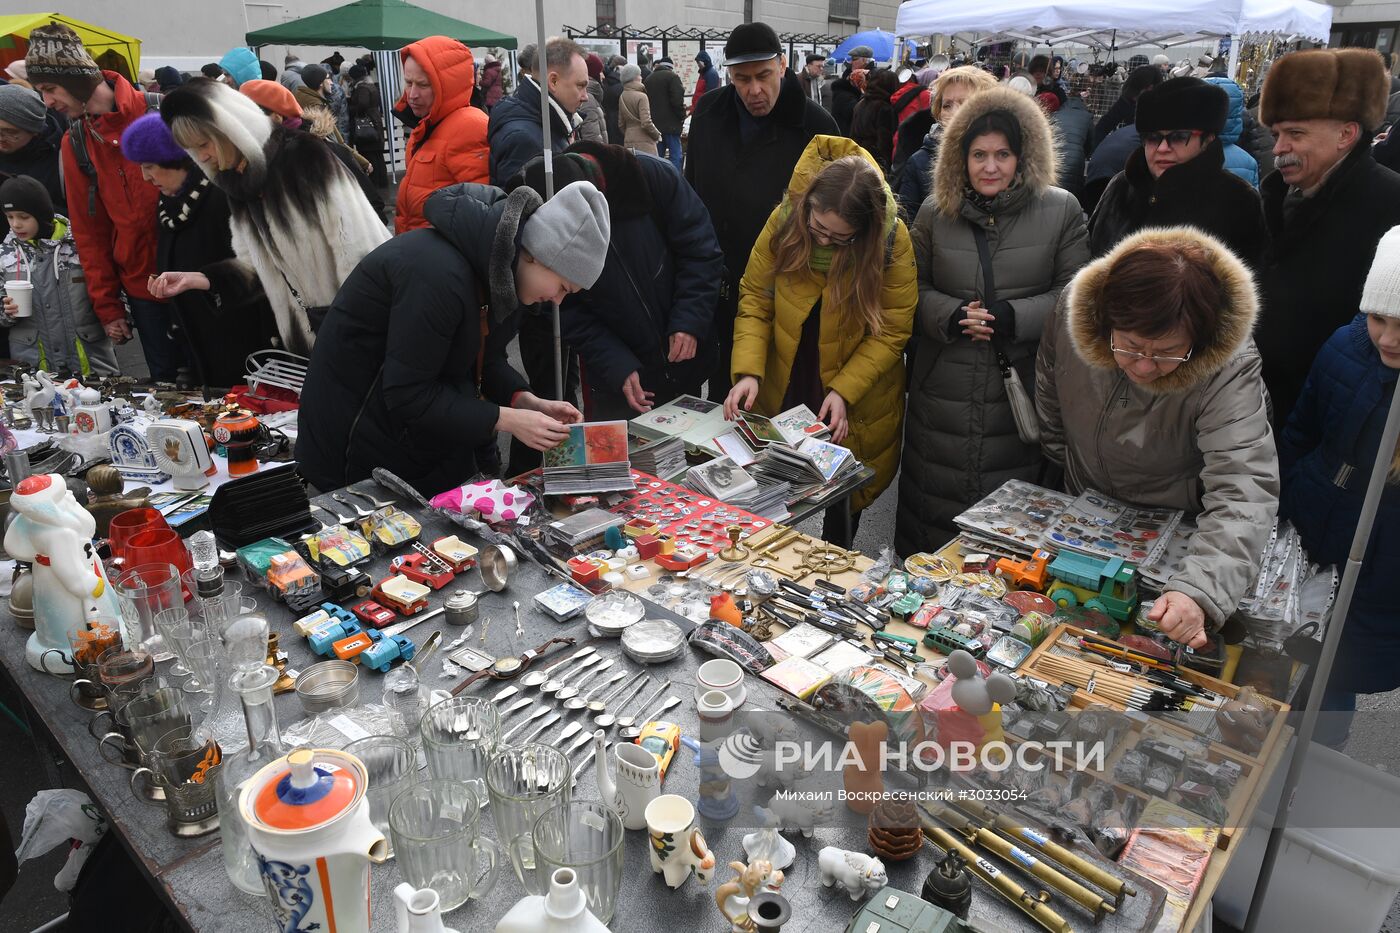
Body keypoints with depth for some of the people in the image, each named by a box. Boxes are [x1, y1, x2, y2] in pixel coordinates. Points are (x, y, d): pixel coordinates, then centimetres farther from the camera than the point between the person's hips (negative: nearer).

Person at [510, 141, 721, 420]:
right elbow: (569, 313, -9)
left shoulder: (653, 175, -18)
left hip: (685, 359, 1)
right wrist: (617, 368, -19)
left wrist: (690, 321, -21)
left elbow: (700, 248, -11)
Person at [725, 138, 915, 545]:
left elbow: (891, 332, -14)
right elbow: (754, 300, -8)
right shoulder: (783, 221, -15)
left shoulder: (892, 241, -20)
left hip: (858, 407, -2)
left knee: (845, 496, 16)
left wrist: (844, 391, -23)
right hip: (783, 391, 2)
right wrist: (748, 371, -21)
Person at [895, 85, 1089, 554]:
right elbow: (915, 287, 8)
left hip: (1021, 389, -1)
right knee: (935, 498, 10)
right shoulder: (935, 212, 6)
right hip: (944, 390, 2)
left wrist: (1012, 317, -17)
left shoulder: (1061, 210, 0)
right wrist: (951, 316, -13)